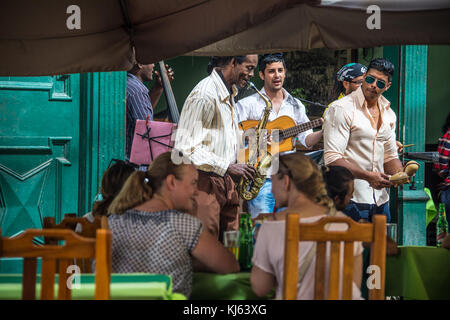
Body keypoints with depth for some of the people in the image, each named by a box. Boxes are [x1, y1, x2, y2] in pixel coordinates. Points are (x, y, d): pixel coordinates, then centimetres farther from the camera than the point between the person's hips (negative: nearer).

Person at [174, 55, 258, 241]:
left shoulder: (228, 94, 15)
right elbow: (186, 147, -21)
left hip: (225, 182, 9)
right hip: (204, 183, -9)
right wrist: (226, 167, -21)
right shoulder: (205, 95, -16)